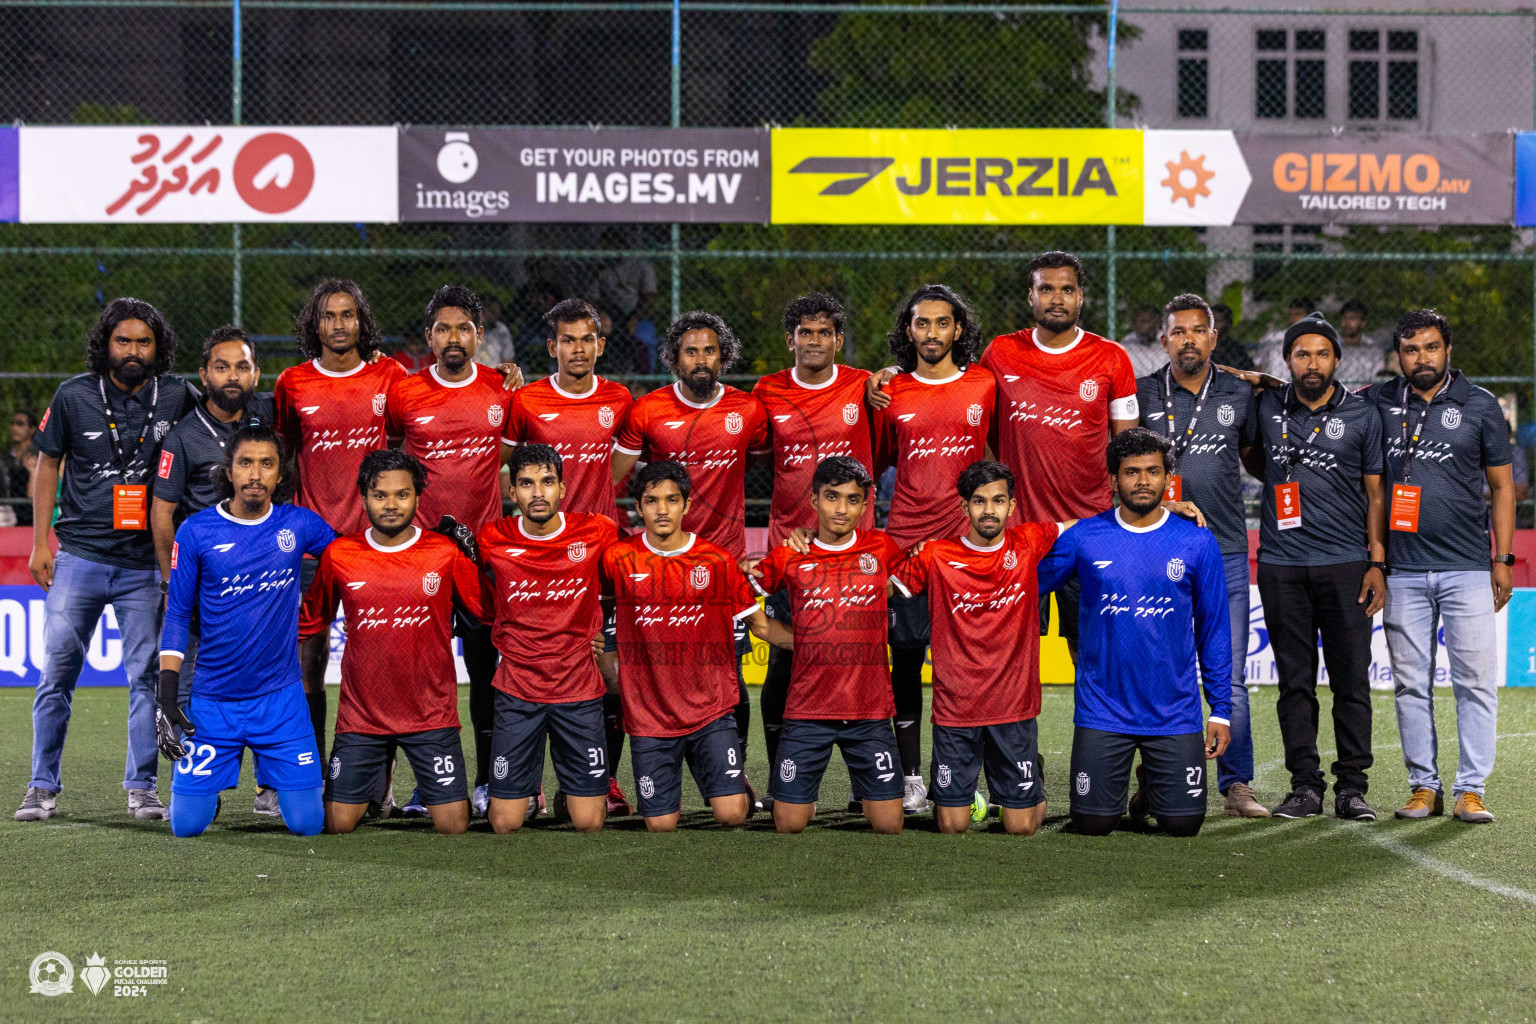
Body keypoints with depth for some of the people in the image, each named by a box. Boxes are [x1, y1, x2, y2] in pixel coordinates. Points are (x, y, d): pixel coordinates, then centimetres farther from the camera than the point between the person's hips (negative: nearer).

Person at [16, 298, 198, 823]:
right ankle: (43, 787, 9)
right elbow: (48, 465, 9)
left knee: (148, 675, 2)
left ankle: (142, 786, 13)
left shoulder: (178, 397, 0)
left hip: (146, 562, 1)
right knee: (57, 672, 0)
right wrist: (40, 542, 4)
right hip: (79, 556, 0)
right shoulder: (74, 395, 0)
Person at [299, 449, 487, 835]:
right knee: (338, 824, -1)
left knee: (453, 825, -6)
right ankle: (380, 774, 30)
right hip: (360, 714, 1)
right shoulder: (338, 555, 0)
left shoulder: (446, 553, -4)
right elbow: (311, 625, 13)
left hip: (431, 713, -1)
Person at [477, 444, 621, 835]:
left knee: (589, 823, 0)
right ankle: (526, 793, 30)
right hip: (517, 693, 0)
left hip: (579, 691, 0)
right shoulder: (493, 540, -4)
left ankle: (574, 794, 31)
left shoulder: (597, 532, -5)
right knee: (505, 825, -1)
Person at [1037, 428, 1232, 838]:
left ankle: (1155, 782, 31)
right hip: (1102, 712, 0)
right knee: (1093, 823, -2)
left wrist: (1221, 710, 3)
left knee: (1182, 823, -2)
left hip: (1175, 712, 0)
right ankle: (1119, 778, 32)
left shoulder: (1197, 543, 1)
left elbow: (1214, 631, 6)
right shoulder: (1083, 538, -1)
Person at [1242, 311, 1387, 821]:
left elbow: (1375, 493, 4)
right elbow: (1252, 457, 27)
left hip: (1345, 564, -1)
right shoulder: (1267, 407, 6)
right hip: (1282, 564, 1)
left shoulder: (1362, 415, 3)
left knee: (1352, 678, -2)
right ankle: (1304, 786, 8)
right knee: (1295, 679, 3)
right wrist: (1286, 486, 9)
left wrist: (1377, 563, -2)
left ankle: (1352, 786, 4)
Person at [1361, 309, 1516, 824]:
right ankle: (1424, 786, 13)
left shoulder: (1479, 405, 5)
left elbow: (1501, 487, 8)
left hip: (1467, 568, -1)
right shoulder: (1378, 403, 7)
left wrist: (1502, 559, 3)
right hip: (1403, 570, 1)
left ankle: (1470, 790, 1)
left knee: (1475, 680, -4)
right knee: (1410, 684, 4)